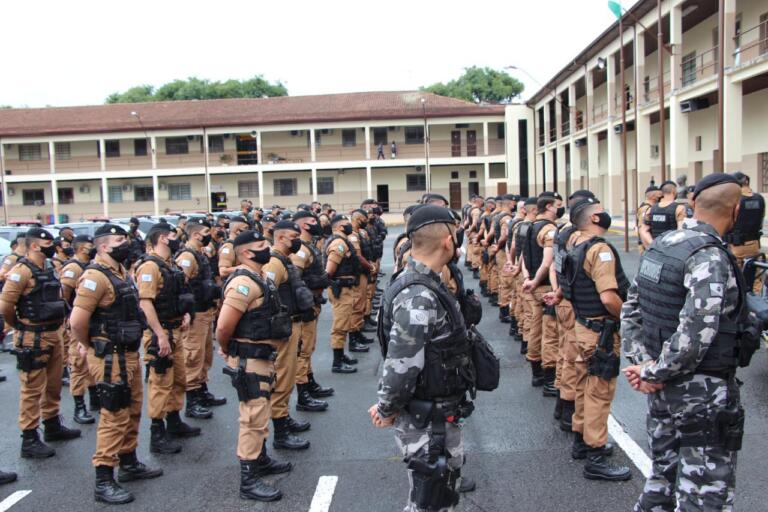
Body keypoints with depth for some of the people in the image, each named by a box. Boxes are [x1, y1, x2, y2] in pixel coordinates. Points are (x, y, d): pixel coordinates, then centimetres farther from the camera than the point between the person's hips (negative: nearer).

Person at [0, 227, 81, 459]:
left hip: (54, 335, 8)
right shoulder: (22, 271, -15)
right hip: (33, 340, -8)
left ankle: (52, 426, 34)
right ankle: (29, 440, 7)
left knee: (54, 385, 19)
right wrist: (20, 326, -3)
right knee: (33, 389, -1)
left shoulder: (49, 269, 12)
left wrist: (57, 325, 13)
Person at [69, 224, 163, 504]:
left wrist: (131, 347, 15)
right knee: (114, 417, -4)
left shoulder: (120, 271, 11)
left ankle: (129, 464, 34)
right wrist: (92, 346, -10)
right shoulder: (96, 276, -19)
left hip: (129, 354, 10)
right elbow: (77, 321, -25)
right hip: (111, 358, -9)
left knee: (132, 411, 19)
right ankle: (104, 482, 6)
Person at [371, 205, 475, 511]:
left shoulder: (424, 283, 6)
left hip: (440, 415, 10)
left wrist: (387, 405, 11)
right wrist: (387, 411, -14)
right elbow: (401, 366, -30)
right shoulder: (418, 298, -28)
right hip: (427, 423, -10)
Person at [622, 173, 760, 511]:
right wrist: (655, 373, -15)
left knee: (662, 478, 21)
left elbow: (631, 309, 9)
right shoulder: (711, 257, -20)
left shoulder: (661, 245, 6)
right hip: (703, 394, -8)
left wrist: (643, 363, 3)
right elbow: (695, 331, -28)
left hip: (664, 389, 8)